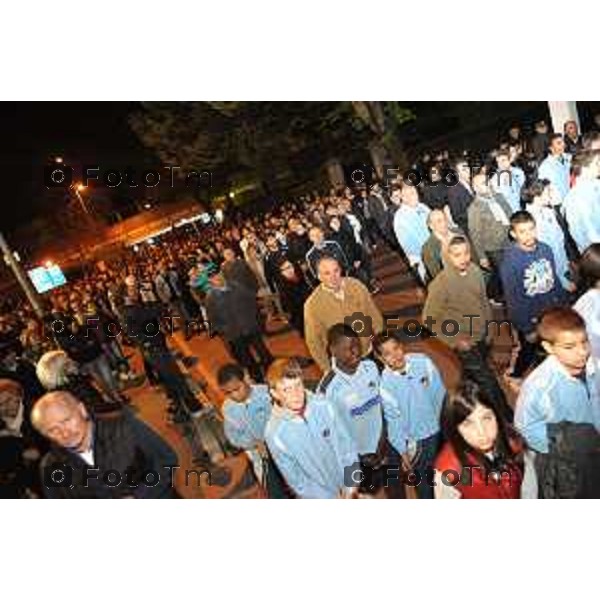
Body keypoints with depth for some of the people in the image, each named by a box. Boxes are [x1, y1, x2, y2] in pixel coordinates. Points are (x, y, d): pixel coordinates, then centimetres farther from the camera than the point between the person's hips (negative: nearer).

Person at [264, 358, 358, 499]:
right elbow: (295, 480, -17)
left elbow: (345, 442, -9)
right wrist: (332, 499, -13)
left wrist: (350, 482, -12)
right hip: (319, 500, -2)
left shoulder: (323, 406, -22)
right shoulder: (275, 434, -27)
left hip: (345, 484, 2)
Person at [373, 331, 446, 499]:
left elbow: (440, 393, -8)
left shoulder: (423, 361, -21)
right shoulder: (385, 383, -24)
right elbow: (394, 418, -14)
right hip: (416, 438, -3)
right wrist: (403, 450, -8)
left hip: (439, 427, 3)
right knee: (422, 476, 19)